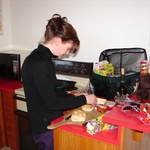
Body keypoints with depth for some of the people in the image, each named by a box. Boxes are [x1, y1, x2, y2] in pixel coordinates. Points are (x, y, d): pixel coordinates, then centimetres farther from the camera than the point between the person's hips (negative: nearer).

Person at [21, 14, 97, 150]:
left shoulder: (40, 57, 4)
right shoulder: (39, 63, -26)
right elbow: (52, 103, -23)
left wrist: (73, 97, 3)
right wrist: (83, 99, -15)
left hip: (48, 122, 9)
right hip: (46, 128, -9)